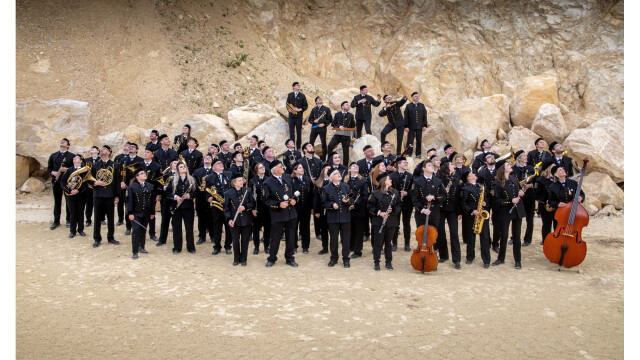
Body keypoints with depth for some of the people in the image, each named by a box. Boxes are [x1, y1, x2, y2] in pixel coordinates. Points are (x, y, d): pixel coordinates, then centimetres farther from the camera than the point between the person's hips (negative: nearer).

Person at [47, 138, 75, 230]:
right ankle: (56, 221, 15)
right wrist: (54, 173, -7)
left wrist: (67, 169, -17)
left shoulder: (72, 156, 2)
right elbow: (49, 168, 13)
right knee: (57, 202, 7)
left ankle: (69, 221, 13)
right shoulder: (53, 156, 12)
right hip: (56, 181, 3)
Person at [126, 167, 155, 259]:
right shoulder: (132, 186, -5)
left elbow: (152, 200, 10)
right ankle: (135, 251, -3)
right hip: (136, 213, -4)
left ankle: (141, 247, 27)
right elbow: (129, 200, -7)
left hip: (146, 213, 4)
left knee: (143, 230, 13)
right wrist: (130, 213, -12)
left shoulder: (150, 186, 7)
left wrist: (152, 213, 8)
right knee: (136, 230, -7)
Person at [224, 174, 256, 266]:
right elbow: (226, 207, -1)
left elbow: (253, 203, 2)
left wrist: (245, 207, -16)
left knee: (245, 240, 6)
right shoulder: (228, 193, -2)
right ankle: (236, 259, 20)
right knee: (235, 240, 5)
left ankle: (243, 259, 19)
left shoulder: (247, 191, 2)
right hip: (235, 221, -1)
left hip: (246, 220, 1)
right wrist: (229, 219, -12)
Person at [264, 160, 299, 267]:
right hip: (278, 215, -4)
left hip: (291, 214, 5)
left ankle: (290, 258, 25)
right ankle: (272, 259, 22)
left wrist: (294, 199, -3)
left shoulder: (287, 177, 6)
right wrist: (278, 204, -20)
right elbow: (267, 200, -8)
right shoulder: (268, 183, -10)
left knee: (291, 237, 11)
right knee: (275, 238, 5)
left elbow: (294, 191, 17)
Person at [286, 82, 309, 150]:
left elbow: (306, 106, 3)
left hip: (299, 116, -1)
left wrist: (300, 109, -11)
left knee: (299, 132, 4)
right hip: (291, 116, 1)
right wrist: (289, 109, -6)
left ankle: (298, 146, 11)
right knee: (291, 132, 0)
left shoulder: (302, 96, 4)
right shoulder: (289, 95, 8)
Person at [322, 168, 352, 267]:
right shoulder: (326, 188, 1)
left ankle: (346, 259, 17)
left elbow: (351, 202, 9)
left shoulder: (346, 186, 8)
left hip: (345, 217, 1)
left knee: (346, 239, 5)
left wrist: (348, 201, -13)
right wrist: (332, 205, -16)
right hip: (333, 218, -1)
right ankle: (334, 258, 22)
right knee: (333, 239, 8)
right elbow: (324, 203, 2)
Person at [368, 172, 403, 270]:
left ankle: (388, 262, 21)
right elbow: (370, 206, -2)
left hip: (391, 222, 3)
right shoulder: (376, 193, -5)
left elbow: (399, 205, 9)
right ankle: (376, 263, 12)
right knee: (378, 242, 2)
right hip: (379, 222, -3)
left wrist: (393, 210, -10)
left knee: (388, 242, 11)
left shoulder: (395, 192, 5)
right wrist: (379, 212, -14)